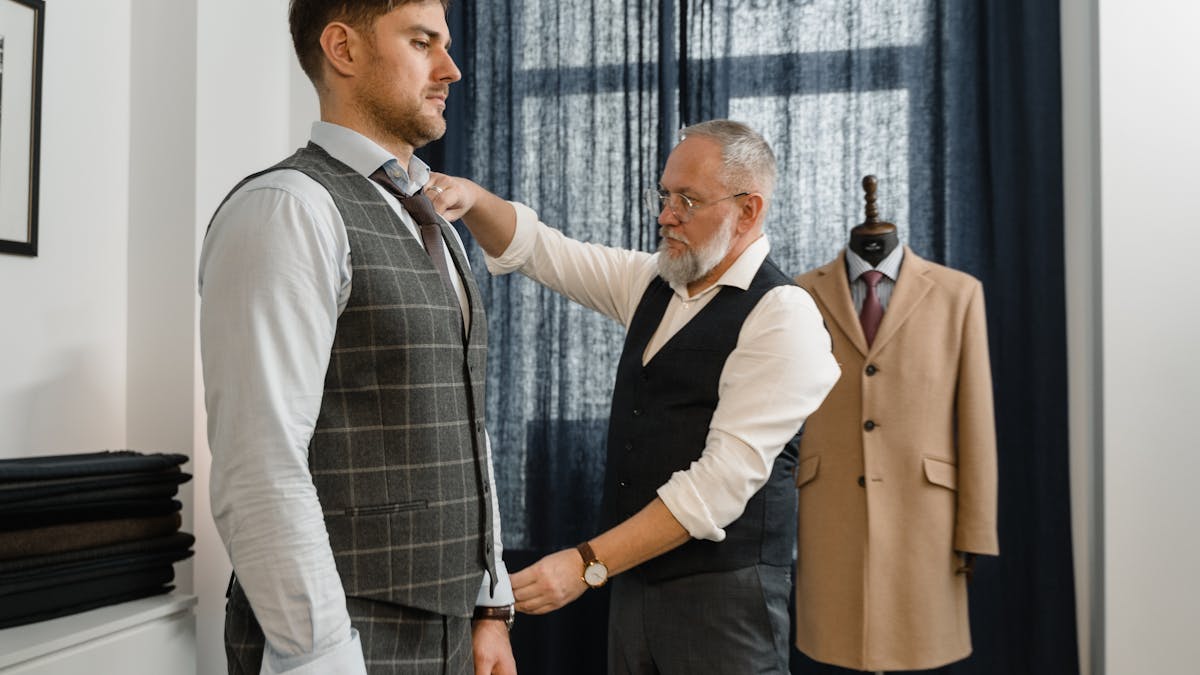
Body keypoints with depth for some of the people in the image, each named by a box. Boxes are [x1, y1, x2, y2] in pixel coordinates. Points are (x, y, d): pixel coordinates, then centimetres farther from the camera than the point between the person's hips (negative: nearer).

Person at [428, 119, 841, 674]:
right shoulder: (649, 281, 8)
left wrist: (588, 564, -23)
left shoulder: (782, 315, -15)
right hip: (633, 582, 6)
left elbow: (725, 478, -21)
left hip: (721, 596, -6)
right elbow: (537, 248, 11)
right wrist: (472, 198, -11)